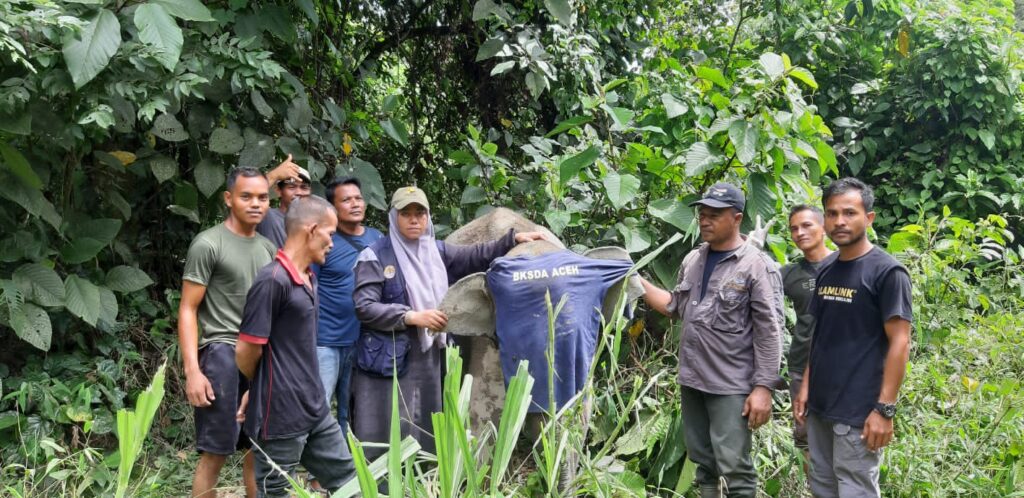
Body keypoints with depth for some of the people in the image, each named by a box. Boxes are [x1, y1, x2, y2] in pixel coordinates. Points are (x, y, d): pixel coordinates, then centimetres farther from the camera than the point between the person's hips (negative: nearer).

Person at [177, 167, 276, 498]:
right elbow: (188, 310, -8)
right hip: (222, 352, -6)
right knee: (215, 452, -5)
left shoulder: (268, 248, 14)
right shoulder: (208, 244, -6)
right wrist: (192, 371, -16)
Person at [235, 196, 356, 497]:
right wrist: (259, 389, 3)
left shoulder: (308, 279, 10)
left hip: (315, 410, 9)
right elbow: (246, 352, -17)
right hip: (280, 415, -9)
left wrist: (259, 390, 9)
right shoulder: (272, 280, -19)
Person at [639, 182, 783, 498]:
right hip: (691, 380, 7)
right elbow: (677, 307, 18)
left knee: (734, 467, -6)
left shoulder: (757, 266, -10)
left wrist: (763, 387, -16)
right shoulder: (692, 260, 11)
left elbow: (769, 331, -12)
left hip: (731, 386, -7)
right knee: (703, 461, 16)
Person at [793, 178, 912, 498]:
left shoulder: (887, 271, -10)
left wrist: (884, 409, -18)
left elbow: (899, 343, -14)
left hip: (859, 412, -7)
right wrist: (805, 387, 12)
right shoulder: (826, 271, 10)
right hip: (819, 406, 7)